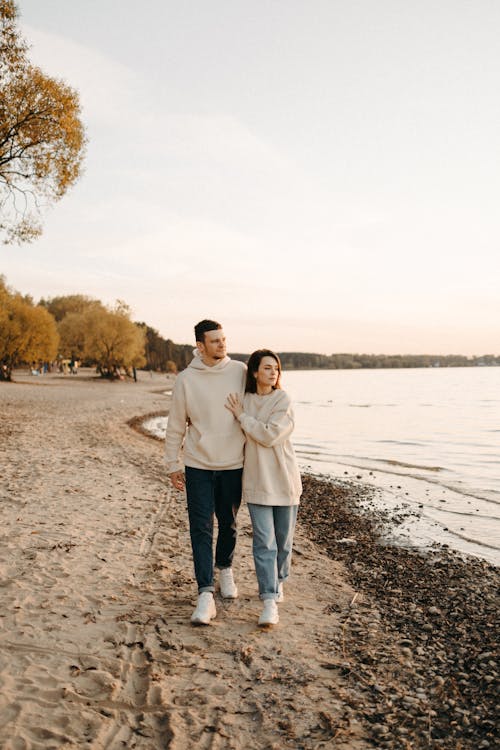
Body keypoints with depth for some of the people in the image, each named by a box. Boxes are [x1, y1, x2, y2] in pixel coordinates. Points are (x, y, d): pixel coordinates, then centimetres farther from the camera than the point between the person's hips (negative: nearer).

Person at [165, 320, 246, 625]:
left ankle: (225, 569, 41)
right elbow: (176, 425, 2)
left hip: (233, 464, 1)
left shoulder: (240, 372, -2)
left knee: (228, 524, 15)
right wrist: (173, 465, 3)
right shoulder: (186, 379, -5)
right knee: (201, 529, -4)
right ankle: (206, 594, -1)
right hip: (198, 465, -1)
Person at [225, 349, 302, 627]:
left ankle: (278, 581, 37)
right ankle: (269, 603, -5)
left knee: (283, 539, 12)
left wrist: (242, 416, -14)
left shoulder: (283, 401, -7)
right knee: (264, 542, -6)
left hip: (284, 480, -1)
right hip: (257, 482, 1)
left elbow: (270, 435, -20)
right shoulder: (243, 400, 3)